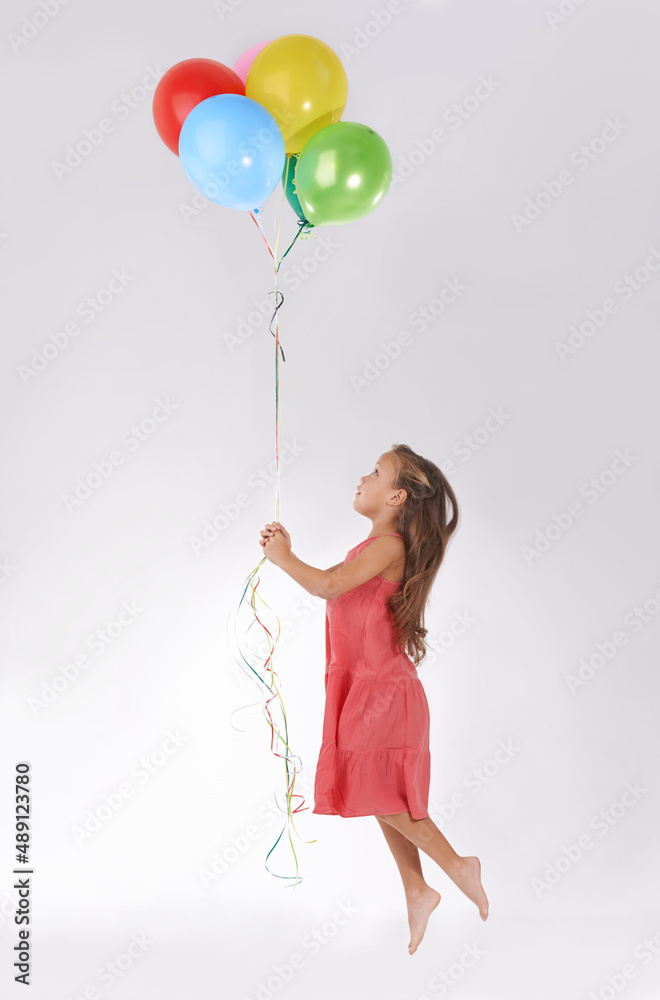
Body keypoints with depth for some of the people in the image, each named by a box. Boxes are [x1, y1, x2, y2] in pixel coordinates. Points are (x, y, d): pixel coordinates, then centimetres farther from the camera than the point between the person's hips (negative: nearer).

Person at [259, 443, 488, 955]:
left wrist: (283, 558, -13)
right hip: (365, 686, 10)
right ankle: (416, 891, 24)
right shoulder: (377, 546, 13)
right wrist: (287, 553, 12)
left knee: (382, 796, -4)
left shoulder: (389, 545, -17)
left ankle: (458, 866, 6)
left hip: (382, 688, -10)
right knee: (381, 797, 14)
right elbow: (333, 585, 17)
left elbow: (328, 586, -28)